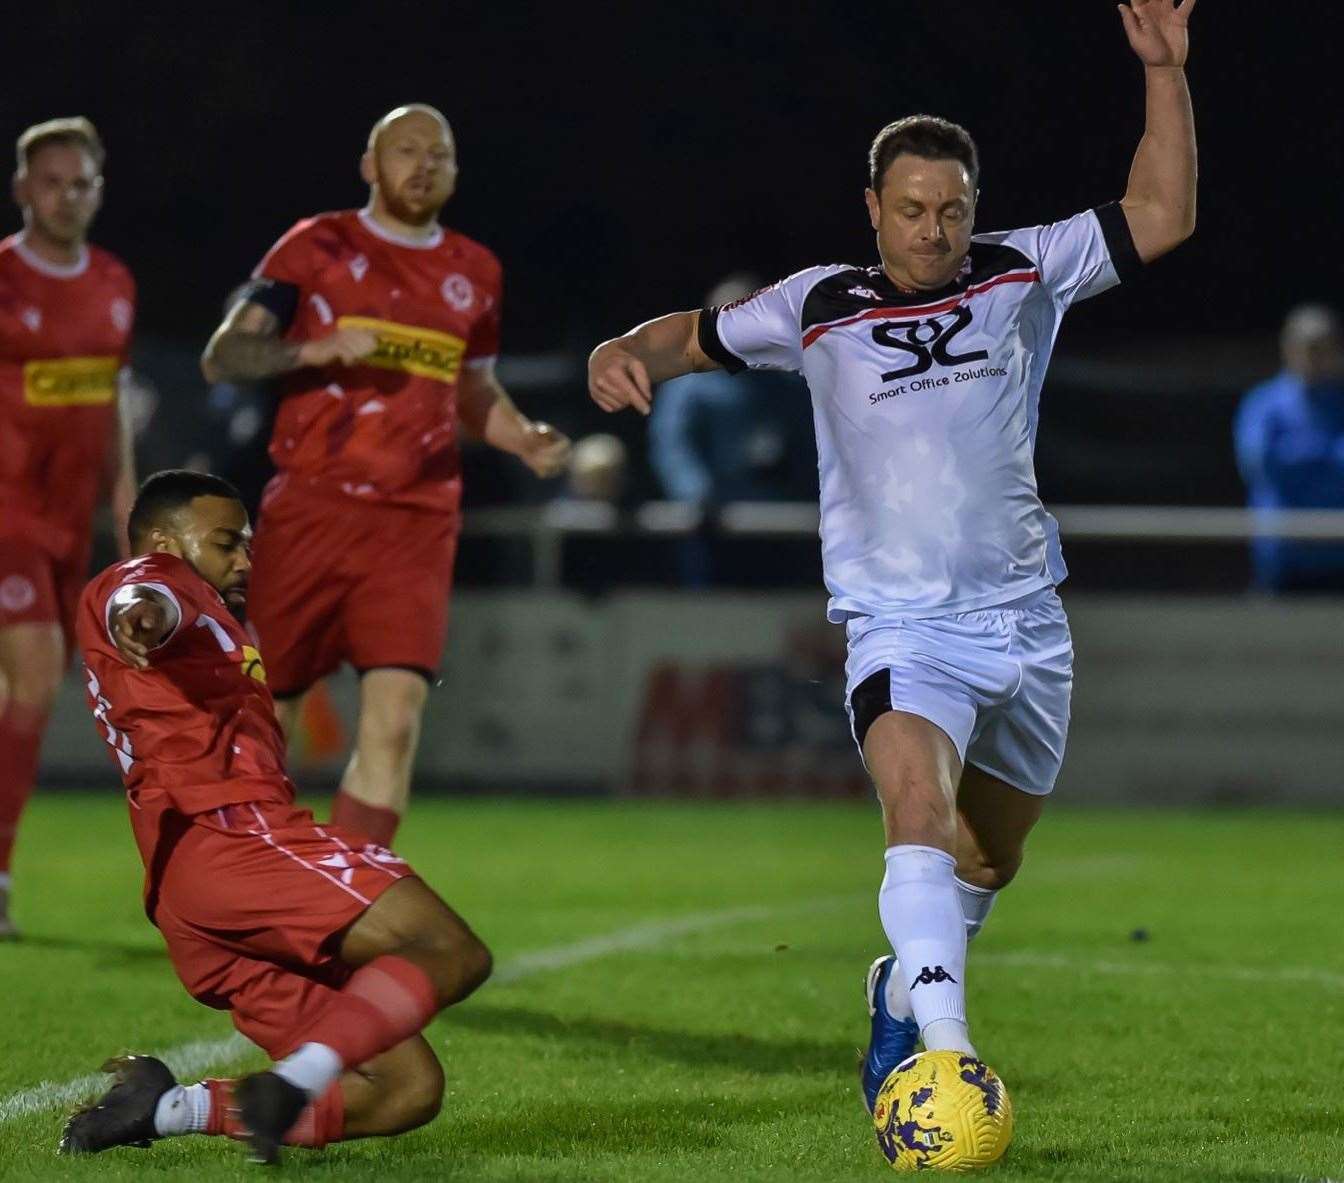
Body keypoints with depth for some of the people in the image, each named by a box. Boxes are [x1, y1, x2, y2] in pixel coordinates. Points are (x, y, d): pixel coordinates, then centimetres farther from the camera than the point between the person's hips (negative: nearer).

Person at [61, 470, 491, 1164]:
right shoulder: (151, 578, 8)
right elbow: (145, 602, -18)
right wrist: (143, 616, -40)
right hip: (232, 834, -10)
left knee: (407, 1090, 0)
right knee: (452, 954, -22)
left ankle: (169, 1108, -10)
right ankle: (291, 1086, -39)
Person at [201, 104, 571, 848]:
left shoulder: (473, 273, 14)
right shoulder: (318, 247, 2)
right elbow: (221, 357, -3)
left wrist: (527, 442, 7)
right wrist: (319, 348, -19)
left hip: (416, 525, 2)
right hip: (308, 514, -2)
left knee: (395, 720, -14)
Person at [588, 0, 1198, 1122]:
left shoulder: (1023, 274, 3)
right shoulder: (820, 307, 0)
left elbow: (1163, 217, 2)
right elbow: (697, 335, 14)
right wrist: (624, 352, -8)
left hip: (1026, 618, 4)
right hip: (903, 626, -4)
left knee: (991, 857, 17)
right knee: (920, 807, -30)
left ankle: (903, 992, 46)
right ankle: (945, 1050, -39)